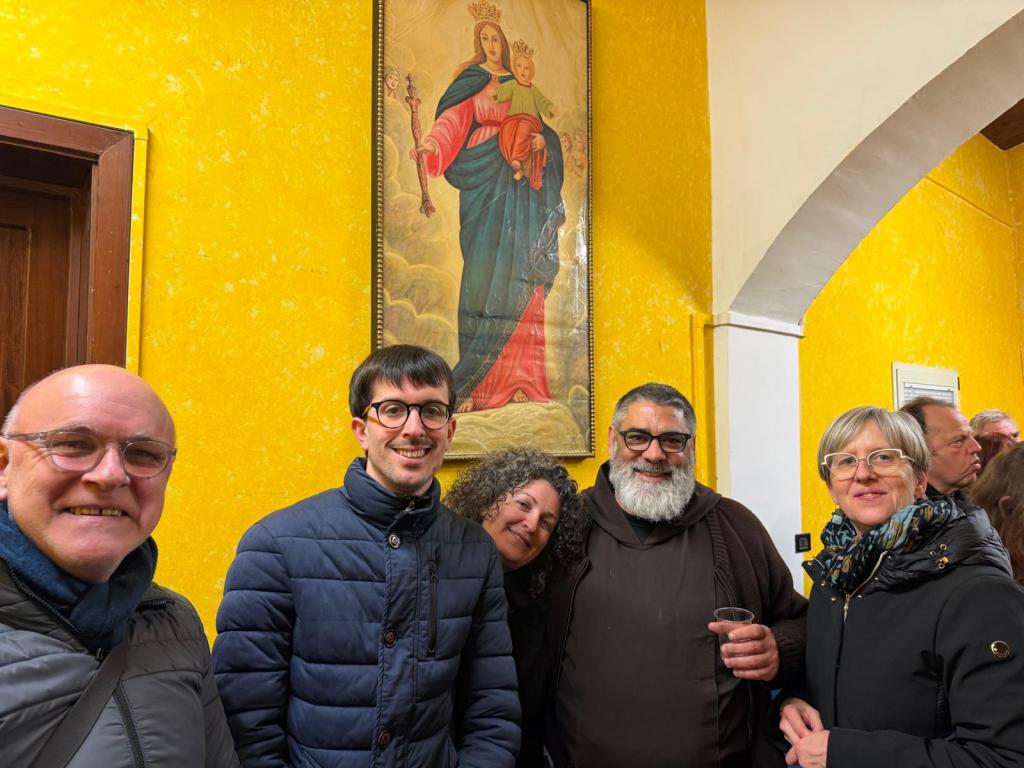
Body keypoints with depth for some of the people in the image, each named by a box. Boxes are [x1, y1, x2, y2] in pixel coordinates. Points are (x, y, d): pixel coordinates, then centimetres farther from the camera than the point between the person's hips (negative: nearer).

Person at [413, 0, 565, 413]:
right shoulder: (471, 80, 9)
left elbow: (537, 126, 21)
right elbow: (453, 119, -4)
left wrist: (542, 139, -2)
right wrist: (431, 144, -24)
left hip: (517, 182, 4)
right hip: (484, 182, -4)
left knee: (518, 275, -4)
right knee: (483, 270, -12)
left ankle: (514, 377, -3)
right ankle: (474, 383, -12)